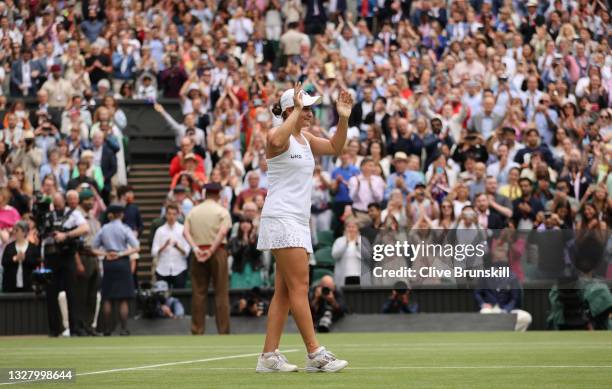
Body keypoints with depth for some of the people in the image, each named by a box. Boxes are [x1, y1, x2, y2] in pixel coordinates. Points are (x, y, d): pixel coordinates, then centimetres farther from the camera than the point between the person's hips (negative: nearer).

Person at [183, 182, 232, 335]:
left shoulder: (193, 211, 11)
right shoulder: (222, 211, 1)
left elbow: (185, 231, -2)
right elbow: (223, 232, -14)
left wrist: (195, 248, -10)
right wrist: (211, 250, -14)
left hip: (198, 252, 3)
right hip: (218, 251, -3)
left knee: (198, 292, 5)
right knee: (221, 292, 0)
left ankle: (197, 330, 5)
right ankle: (223, 330, -3)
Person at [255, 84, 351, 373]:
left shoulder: (305, 139, 16)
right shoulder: (279, 135, -10)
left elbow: (335, 147, 22)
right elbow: (277, 141, -34)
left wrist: (343, 118, 8)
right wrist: (296, 111, -27)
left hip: (298, 221, 9)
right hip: (281, 219, -9)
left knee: (284, 292, 5)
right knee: (300, 287, -11)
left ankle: (269, 356, 5)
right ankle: (315, 354, -12)